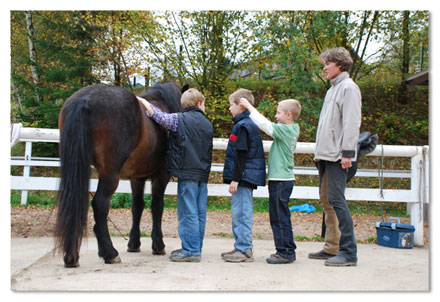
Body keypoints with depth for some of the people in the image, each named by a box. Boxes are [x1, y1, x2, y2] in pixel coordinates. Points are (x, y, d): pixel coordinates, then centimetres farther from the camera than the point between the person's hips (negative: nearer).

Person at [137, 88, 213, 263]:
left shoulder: (180, 119, -4)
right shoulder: (207, 124, 15)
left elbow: (158, 115, -8)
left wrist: (142, 101, 3)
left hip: (187, 172, -6)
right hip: (203, 173, 6)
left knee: (188, 213, -4)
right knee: (200, 213, 10)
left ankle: (191, 251, -2)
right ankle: (196, 248, 18)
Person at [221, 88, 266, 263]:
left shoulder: (242, 126, -13)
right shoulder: (250, 124, 17)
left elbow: (241, 155, -18)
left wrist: (235, 179, -18)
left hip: (244, 176, -10)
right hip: (249, 177, 10)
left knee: (240, 212, -7)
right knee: (242, 212, 14)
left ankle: (244, 250, -3)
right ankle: (242, 247, 20)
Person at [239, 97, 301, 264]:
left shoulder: (286, 130, -15)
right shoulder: (292, 129, 11)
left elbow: (264, 124, -20)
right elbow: (268, 126, 15)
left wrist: (249, 106, -9)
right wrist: (251, 109, 10)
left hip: (280, 180, -10)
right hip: (284, 178, 10)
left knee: (280, 216, -3)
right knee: (280, 216, 15)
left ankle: (285, 252, 3)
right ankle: (288, 251, 21)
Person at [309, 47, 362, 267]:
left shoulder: (348, 87, -6)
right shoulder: (333, 89, 22)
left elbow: (352, 122, -14)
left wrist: (347, 152, -20)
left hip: (338, 156, -10)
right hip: (326, 155, 10)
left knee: (336, 200, -12)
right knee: (326, 200, 10)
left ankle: (348, 252, -9)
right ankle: (332, 247, 17)